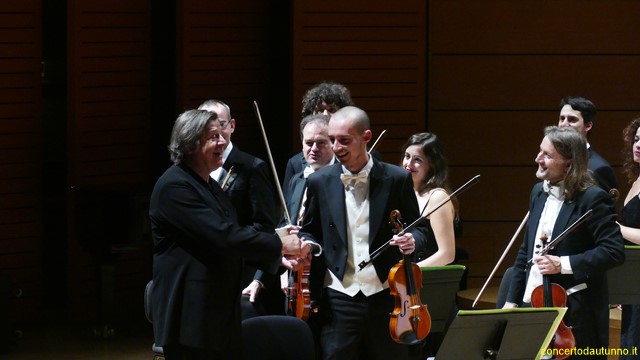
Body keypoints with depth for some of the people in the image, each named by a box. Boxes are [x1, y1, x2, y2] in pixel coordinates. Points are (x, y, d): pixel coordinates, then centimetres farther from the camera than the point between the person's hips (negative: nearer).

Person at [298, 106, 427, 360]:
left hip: (386, 298, -1)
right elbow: (310, 232, 15)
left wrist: (412, 240, -16)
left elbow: (417, 229, 7)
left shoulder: (397, 179, 0)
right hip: (338, 301, 1)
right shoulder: (320, 182, 5)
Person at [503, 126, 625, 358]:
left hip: (575, 316, -7)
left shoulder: (592, 198, -11)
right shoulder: (539, 193, 12)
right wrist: (512, 300, 15)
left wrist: (564, 264, -22)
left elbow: (614, 251, -17)